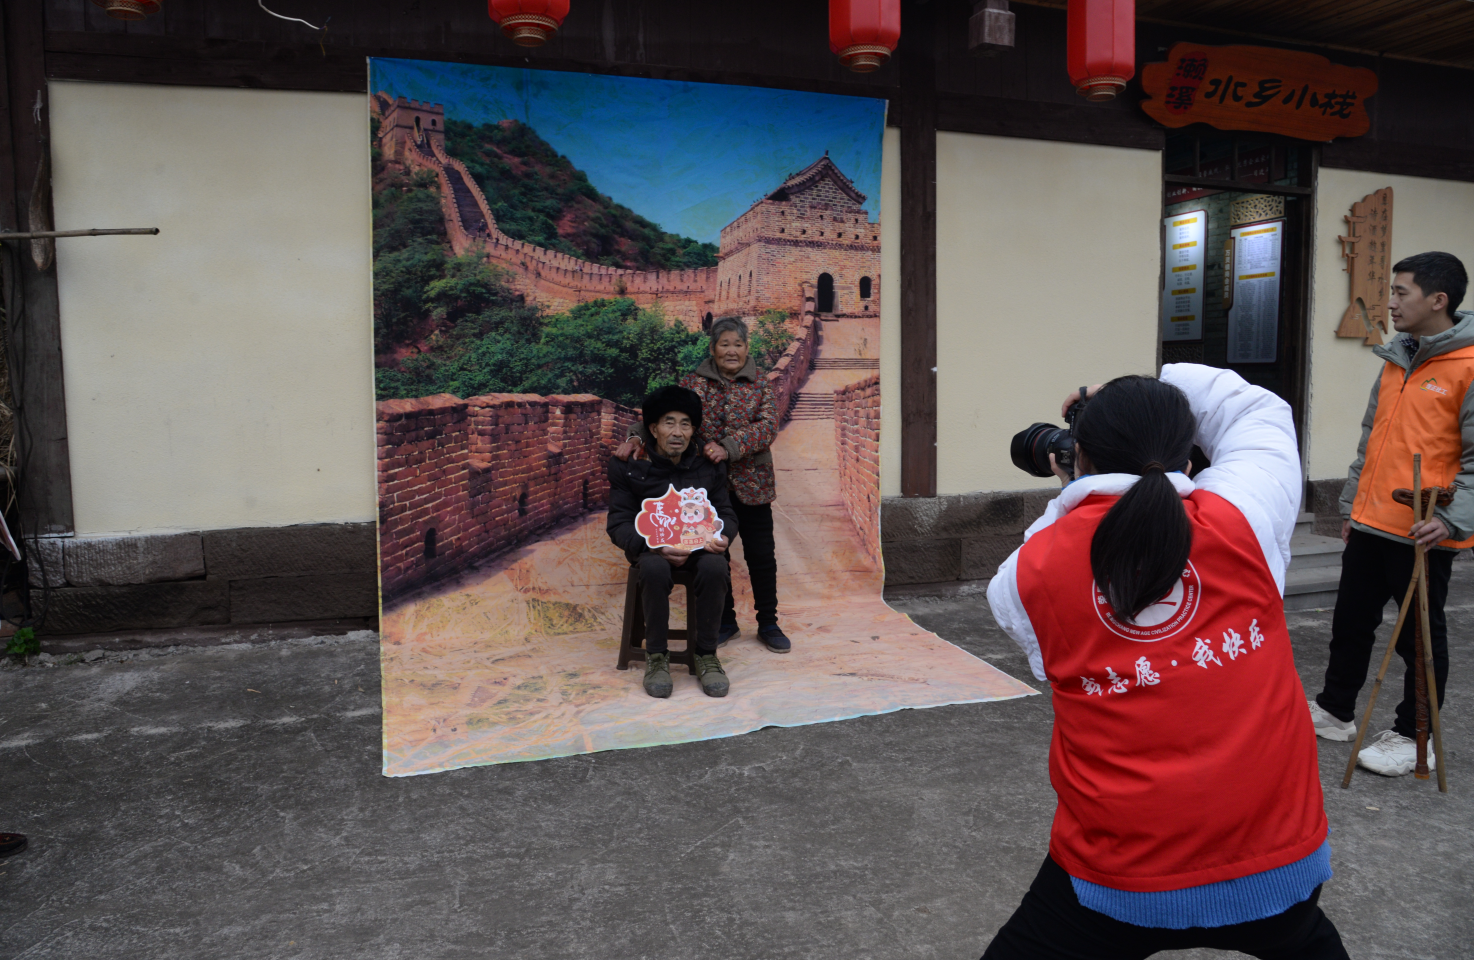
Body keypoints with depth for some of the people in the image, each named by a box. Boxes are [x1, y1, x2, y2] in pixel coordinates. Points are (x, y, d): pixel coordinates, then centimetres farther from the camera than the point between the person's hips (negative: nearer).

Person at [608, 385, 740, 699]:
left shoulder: (709, 467, 8)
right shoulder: (629, 467, 0)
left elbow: (726, 513, 13)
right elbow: (619, 523, -4)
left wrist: (722, 536, -13)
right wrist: (655, 547, -24)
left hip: (699, 544, 2)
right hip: (651, 546, -2)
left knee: (715, 567, -34)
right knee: (655, 569, -38)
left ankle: (706, 655, -17)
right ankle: (656, 656, -20)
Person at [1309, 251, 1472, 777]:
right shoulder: (1395, 361, 12)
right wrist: (1352, 502, 17)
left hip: (1424, 533, -7)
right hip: (1370, 524, 7)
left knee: (1420, 636, 7)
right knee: (1351, 621, 16)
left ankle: (1414, 737, 21)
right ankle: (1335, 711, 31)